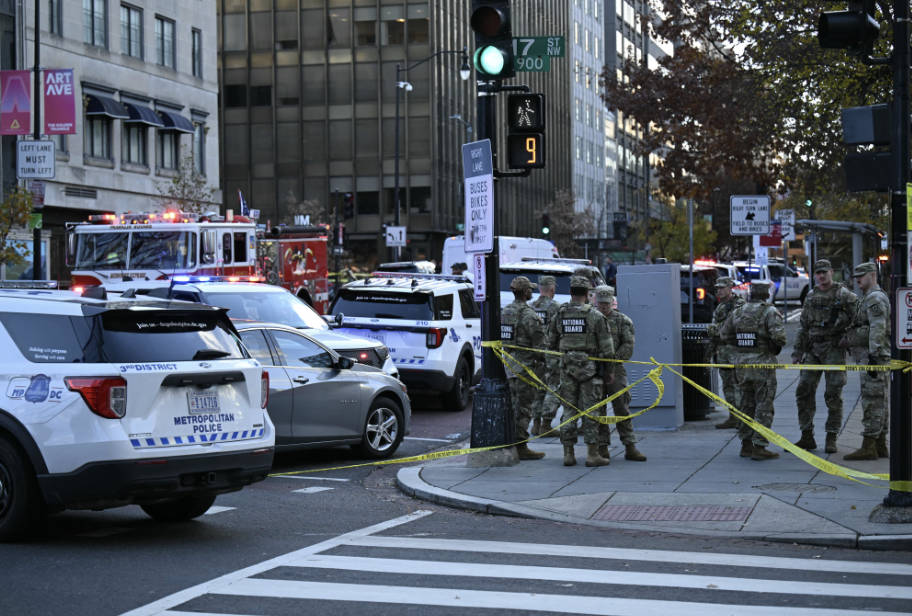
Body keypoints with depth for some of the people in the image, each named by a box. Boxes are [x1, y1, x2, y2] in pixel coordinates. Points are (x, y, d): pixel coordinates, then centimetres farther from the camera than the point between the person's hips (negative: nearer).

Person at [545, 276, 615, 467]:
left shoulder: (559, 315, 2)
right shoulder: (595, 316, -7)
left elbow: (549, 344, 10)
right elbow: (606, 346, -6)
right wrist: (610, 369, 3)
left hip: (567, 367, 3)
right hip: (590, 366, -3)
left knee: (568, 409, 9)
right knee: (591, 410, 0)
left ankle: (568, 453, 9)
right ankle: (592, 454, 0)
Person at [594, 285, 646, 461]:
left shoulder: (622, 320, 5)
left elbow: (628, 345, -2)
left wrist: (613, 358, -13)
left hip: (615, 370, -1)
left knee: (622, 408, -2)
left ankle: (630, 448, 1)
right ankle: (602, 448, 12)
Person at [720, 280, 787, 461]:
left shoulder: (738, 312, 8)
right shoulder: (769, 311, -10)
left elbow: (725, 334, 13)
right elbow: (778, 334, -22)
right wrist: (778, 345, -1)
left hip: (743, 363, 6)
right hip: (763, 363, -6)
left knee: (747, 405, 15)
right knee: (764, 406, -1)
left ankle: (746, 445, 19)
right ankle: (759, 447, -3)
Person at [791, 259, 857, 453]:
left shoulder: (843, 294, -4)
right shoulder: (811, 296, 13)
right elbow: (803, 326, 17)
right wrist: (797, 351, 13)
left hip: (834, 348, -5)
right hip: (813, 349, 6)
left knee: (833, 395, -3)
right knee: (804, 391, 2)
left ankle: (831, 439, 5)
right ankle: (807, 437, 9)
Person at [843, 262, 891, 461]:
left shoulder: (875, 298, -13)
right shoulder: (868, 298, 22)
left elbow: (878, 330, -22)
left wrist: (873, 356, -27)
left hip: (873, 355, -11)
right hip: (870, 357, 11)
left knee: (872, 401, -11)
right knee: (880, 401, 11)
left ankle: (868, 447, -12)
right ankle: (880, 445, 15)